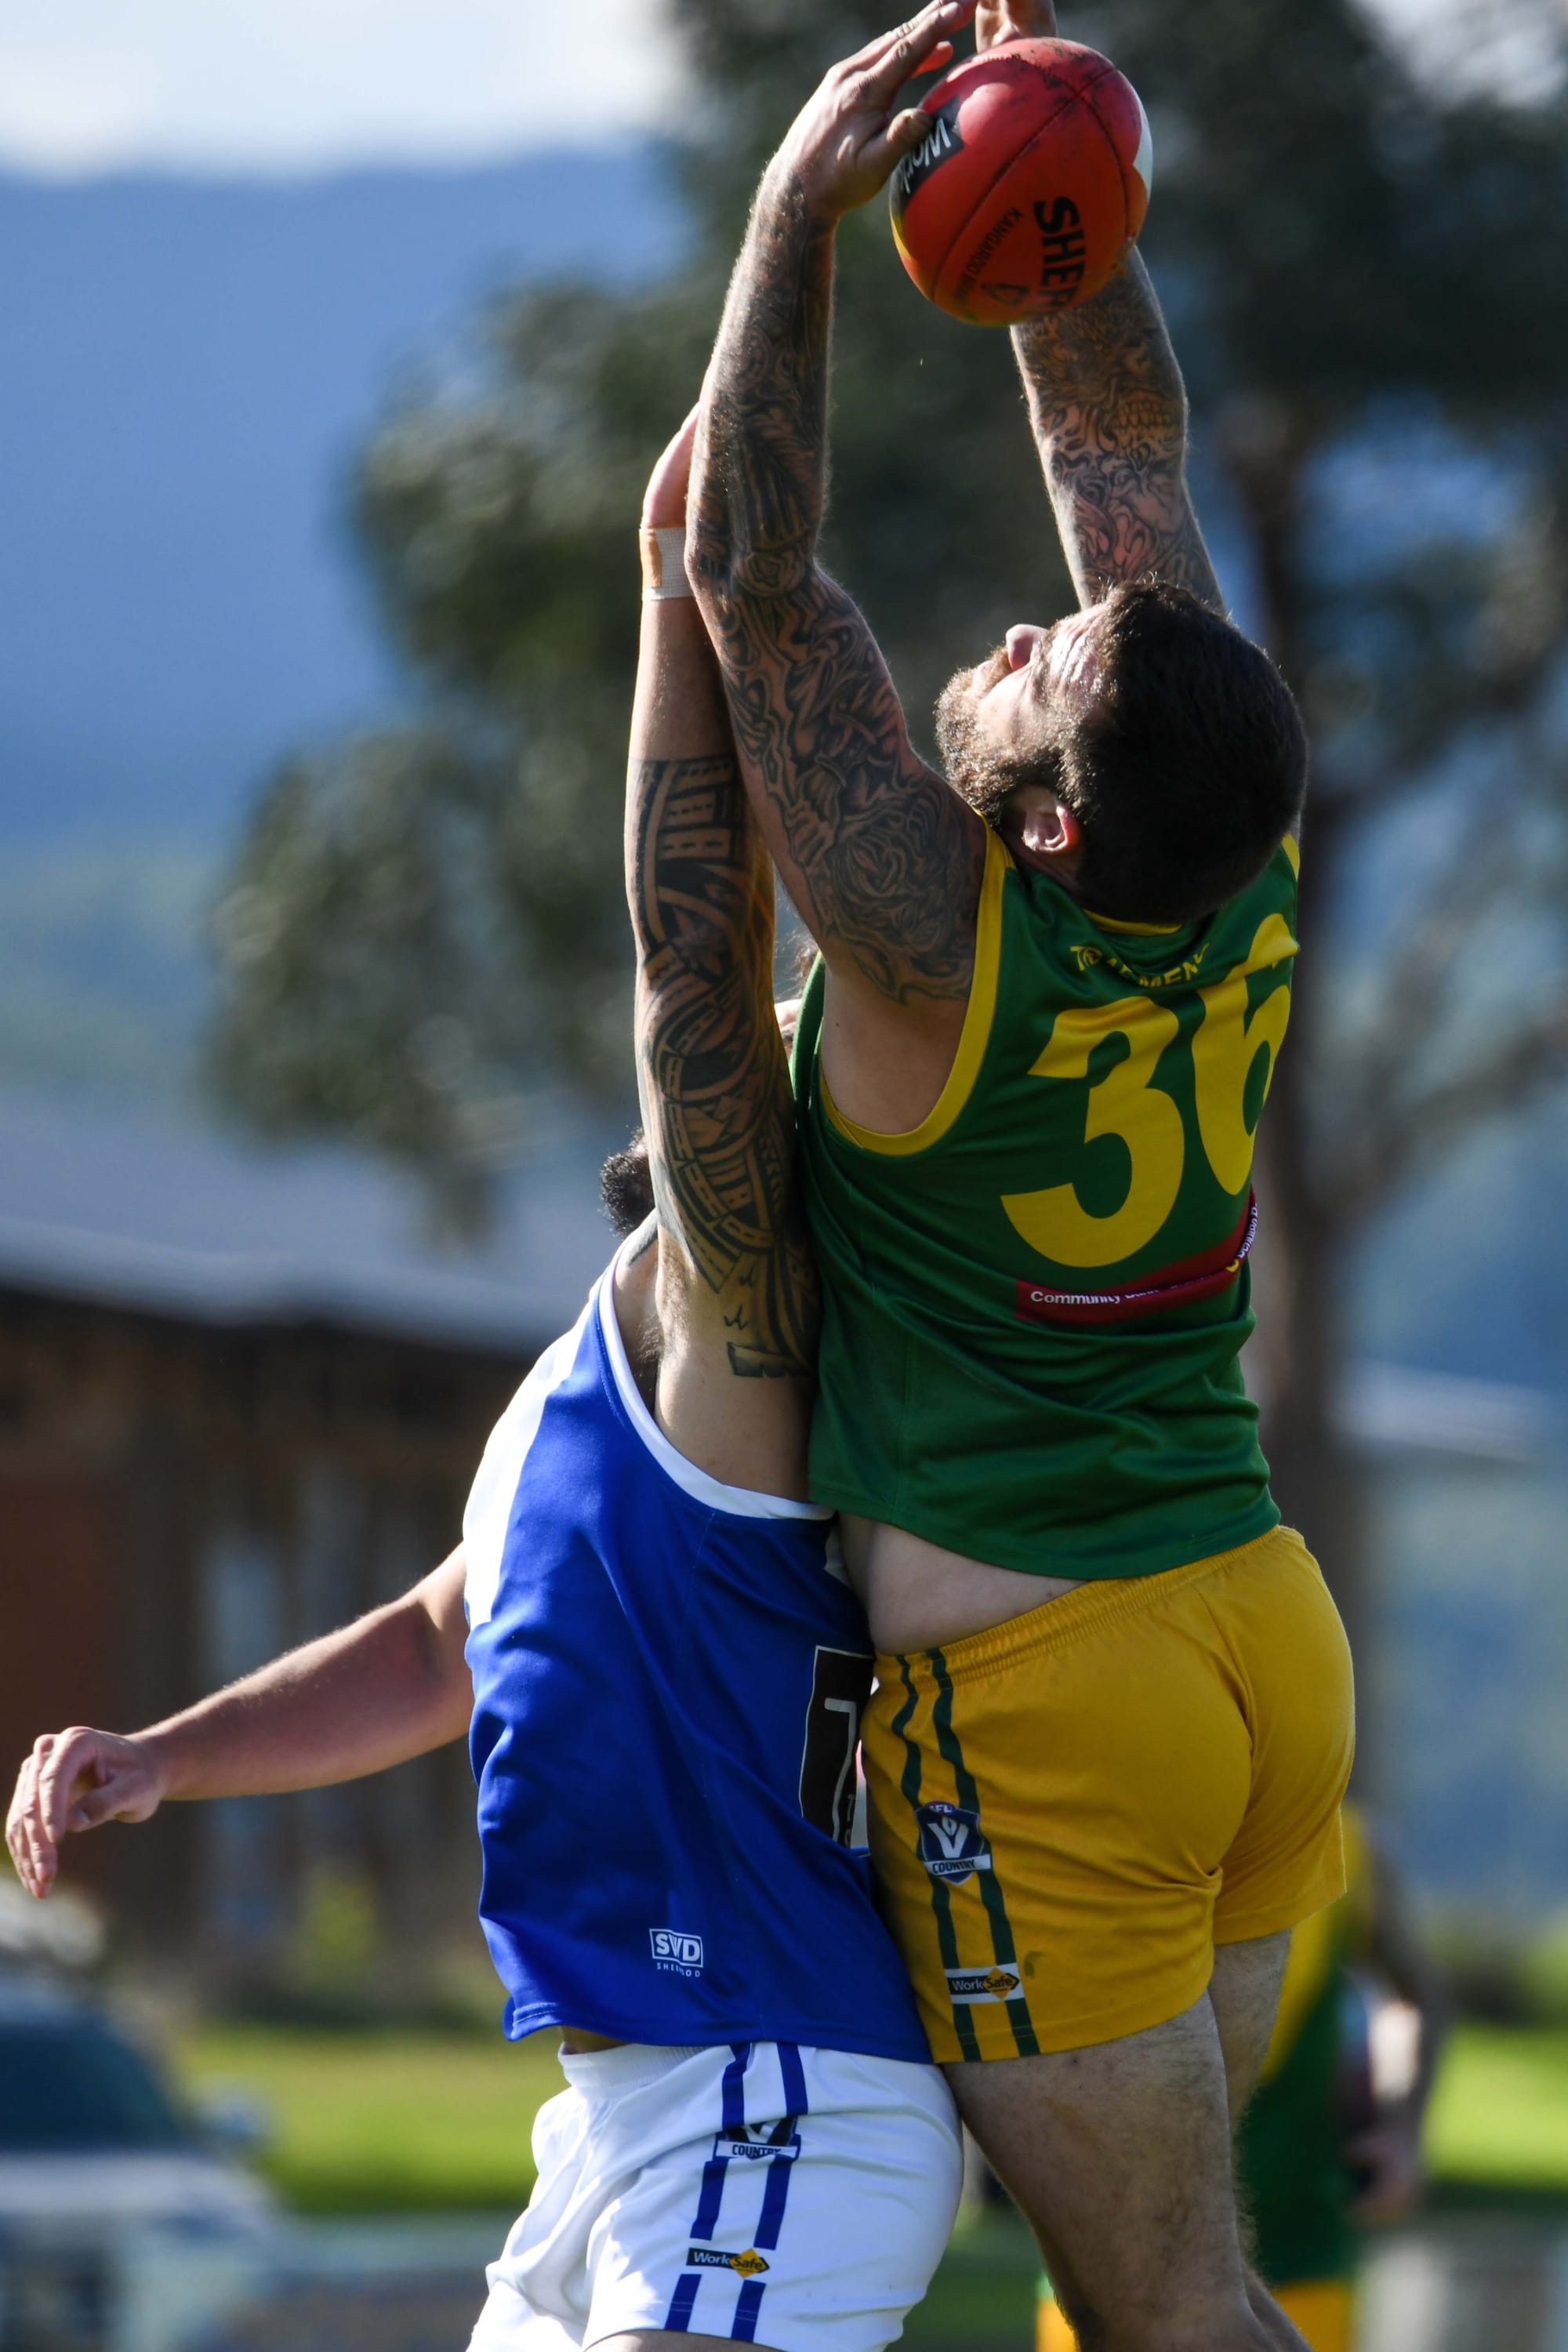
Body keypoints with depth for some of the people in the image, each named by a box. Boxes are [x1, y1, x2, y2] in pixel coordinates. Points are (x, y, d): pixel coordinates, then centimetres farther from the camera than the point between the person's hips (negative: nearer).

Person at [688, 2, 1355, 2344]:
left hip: (1045, 1699, -7)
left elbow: (754, 574, -20)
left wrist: (802, 210, -19)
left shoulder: (946, 947, -21)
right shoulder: (1250, 898, -5)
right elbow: (1124, 441, 3)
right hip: (1266, 1626, 7)